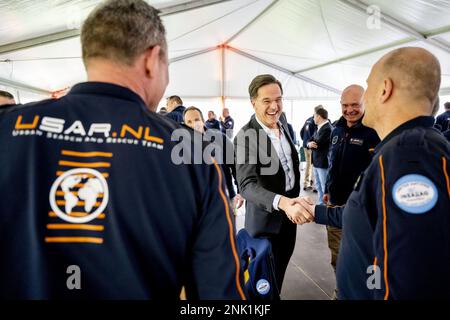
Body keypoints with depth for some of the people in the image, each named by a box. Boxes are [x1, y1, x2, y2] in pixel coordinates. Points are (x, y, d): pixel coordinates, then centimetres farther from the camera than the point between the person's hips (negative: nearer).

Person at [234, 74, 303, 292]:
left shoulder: (282, 121, -2)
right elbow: (246, 184, -36)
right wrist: (281, 202, -52)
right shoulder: (246, 137, -26)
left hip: (290, 204, 7)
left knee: (282, 265, 25)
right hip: (266, 214, -7)